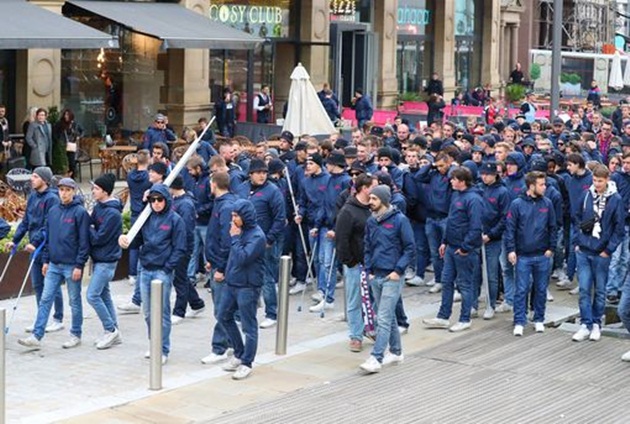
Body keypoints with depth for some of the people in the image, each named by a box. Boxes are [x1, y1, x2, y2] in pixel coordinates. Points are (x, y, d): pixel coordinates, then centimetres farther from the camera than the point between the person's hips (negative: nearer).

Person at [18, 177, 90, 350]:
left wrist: (79, 265, -14)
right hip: (54, 265, 5)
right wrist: (45, 260, 12)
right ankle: (36, 336, 1)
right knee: (45, 300, 1)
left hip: (72, 266, -5)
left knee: (74, 302, 6)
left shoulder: (80, 212, -9)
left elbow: (84, 241, -11)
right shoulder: (53, 211, 9)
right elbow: (48, 237, 16)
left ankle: (76, 335, 19)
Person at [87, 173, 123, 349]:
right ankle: (113, 332, 22)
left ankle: (111, 329, 2)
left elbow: (99, 238, -20)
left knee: (93, 295, -10)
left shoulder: (113, 213, -20)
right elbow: (91, 225, 11)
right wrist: (89, 228, -10)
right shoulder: (98, 207, 7)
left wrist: (89, 230, -7)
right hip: (99, 258, 9)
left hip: (107, 260, -9)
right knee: (104, 295, 14)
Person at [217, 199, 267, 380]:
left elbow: (242, 258, -26)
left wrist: (235, 238, -19)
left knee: (249, 326, 1)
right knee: (224, 316, 18)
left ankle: (246, 363, 10)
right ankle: (239, 354, 30)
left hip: (247, 287, -9)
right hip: (231, 283, 9)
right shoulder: (240, 230, 7)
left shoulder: (256, 236, -18)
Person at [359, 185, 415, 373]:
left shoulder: (399, 220, -9)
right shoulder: (371, 221, 8)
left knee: (384, 319, -10)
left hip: (392, 277, -6)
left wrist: (398, 270, -13)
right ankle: (396, 352, 28)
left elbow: (410, 248, -7)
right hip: (375, 276, 6)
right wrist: (369, 270, 6)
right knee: (388, 317, 16)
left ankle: (376, 358, -13)